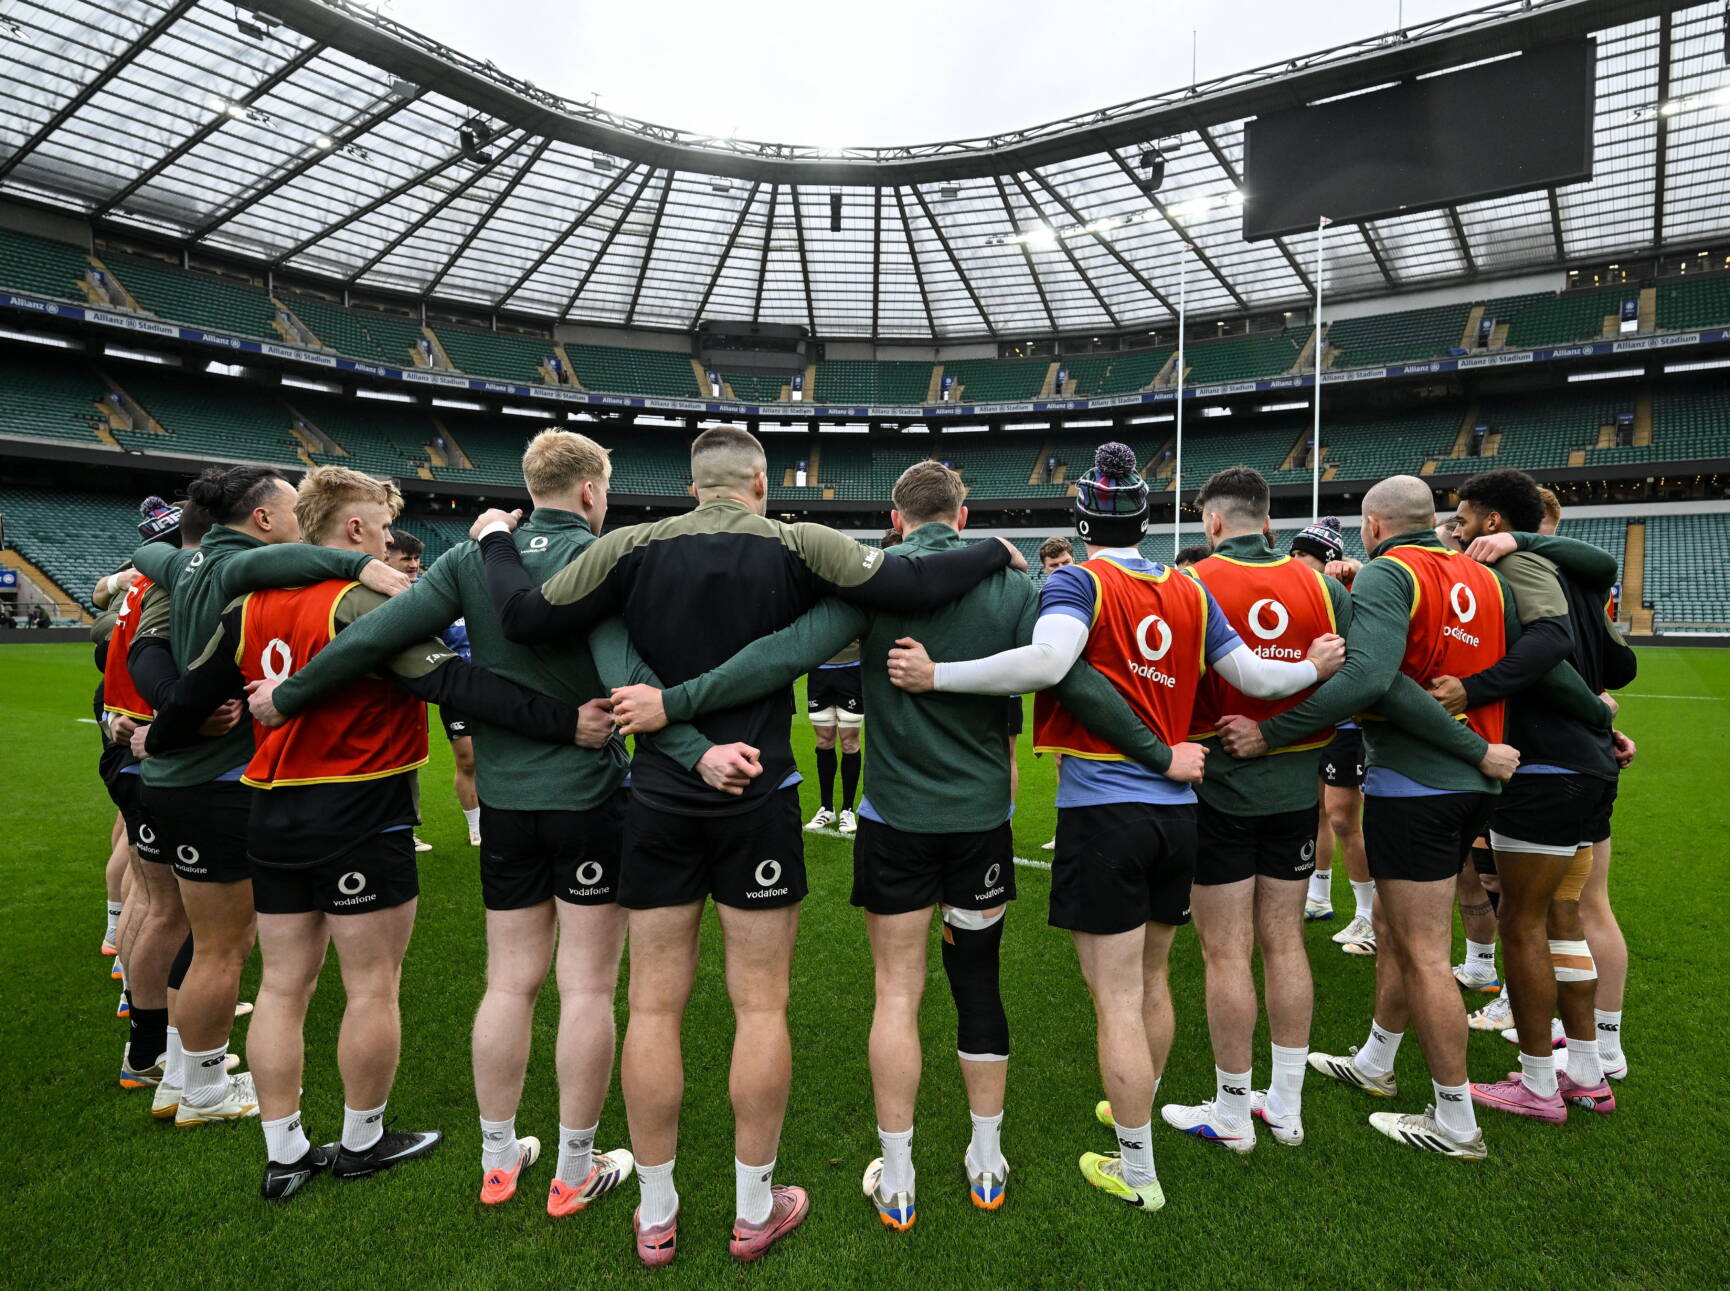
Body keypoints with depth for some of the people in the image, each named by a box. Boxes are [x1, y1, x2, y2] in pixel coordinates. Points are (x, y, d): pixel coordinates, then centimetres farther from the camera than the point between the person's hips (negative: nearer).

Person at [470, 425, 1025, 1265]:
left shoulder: (632, 548, -3)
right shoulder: (796, 548, -6)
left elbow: (525, 618, -4)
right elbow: (914, 586, -11)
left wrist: (495, 542, 15)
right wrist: (995, 553, 8)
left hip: (658, 802, 2)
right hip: (757, 803, -1)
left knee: (653, 1007, 12)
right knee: (760, 1007, 11)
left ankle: (656, 1217, 26)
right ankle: (755, 1210, 25)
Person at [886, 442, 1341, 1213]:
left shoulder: (1080, 582, -11)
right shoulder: (1189, 592, 6)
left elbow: (1047, 662, -29)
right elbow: (1250, 674, 11)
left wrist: (936, 676, -26)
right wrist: (1314, 669, 30)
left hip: (1102, 809, -6)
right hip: (1175, 808, 7)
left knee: (1116, 1000, 5)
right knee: (1150, 978, 24)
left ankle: (1137, 1172, 18)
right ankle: (1137, 1110, 44)